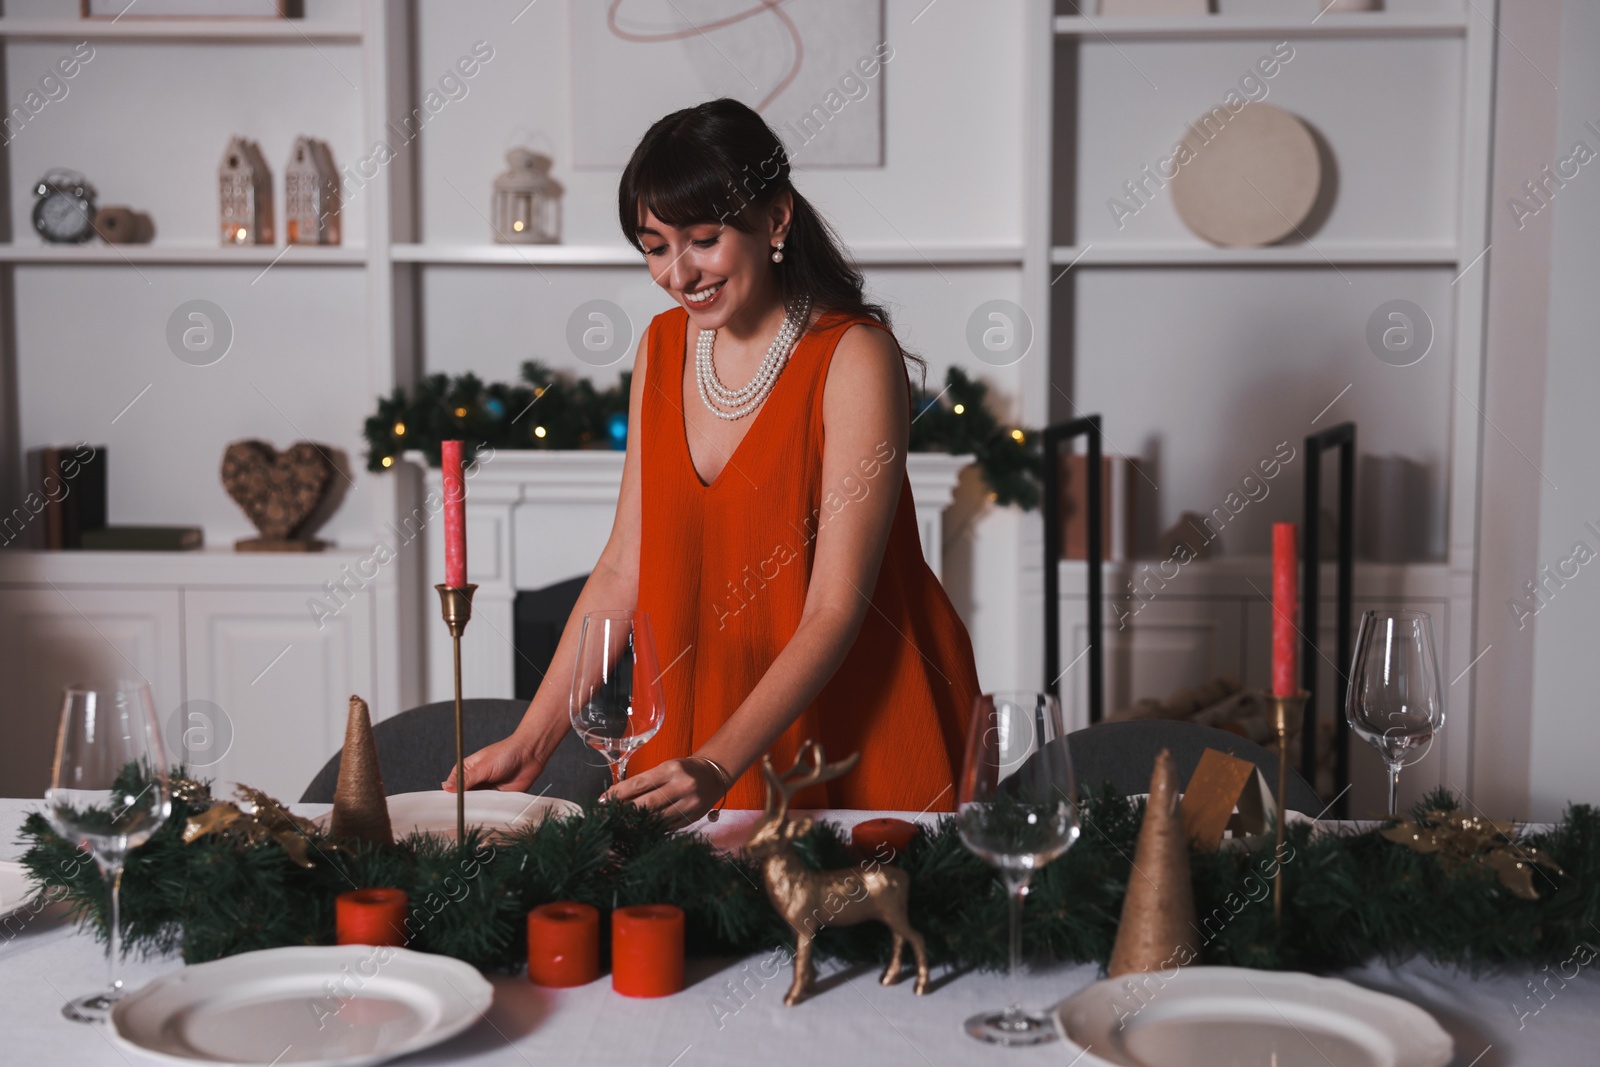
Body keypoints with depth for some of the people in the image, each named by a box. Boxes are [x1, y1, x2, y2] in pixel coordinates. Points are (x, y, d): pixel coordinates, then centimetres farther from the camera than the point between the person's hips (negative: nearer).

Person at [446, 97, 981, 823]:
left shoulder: (854, 357, -17)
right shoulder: (664, 347, 3)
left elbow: (835, 611, -21)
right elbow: (624, 570, 5)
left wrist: (718, 768, -32)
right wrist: (531, 743, -2)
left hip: (865, 727, -5)